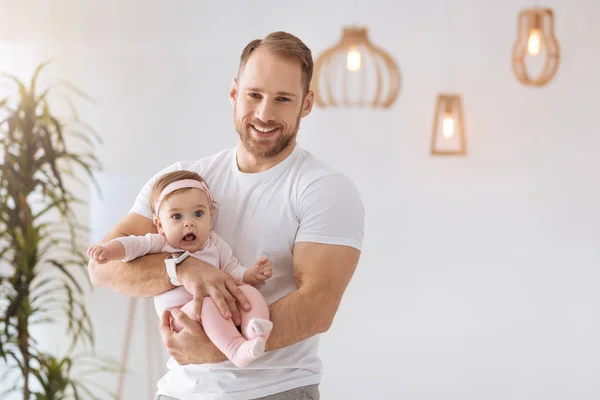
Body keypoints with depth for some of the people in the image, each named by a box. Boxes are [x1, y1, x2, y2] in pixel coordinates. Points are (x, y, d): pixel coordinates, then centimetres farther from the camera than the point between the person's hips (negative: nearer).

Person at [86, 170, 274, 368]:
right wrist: (107, 250, -23)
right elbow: (132, 244, -4)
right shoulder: (160, 244, 7)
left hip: (225, 312, 4)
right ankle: (236, 350, -49)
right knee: (208, 303, -36)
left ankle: (254, 329, -48)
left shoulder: (216, 244, 14)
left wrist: (253, 274, -8)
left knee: (248, 291, -22)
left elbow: (234, 272, 13)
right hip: (182, 316, -4)